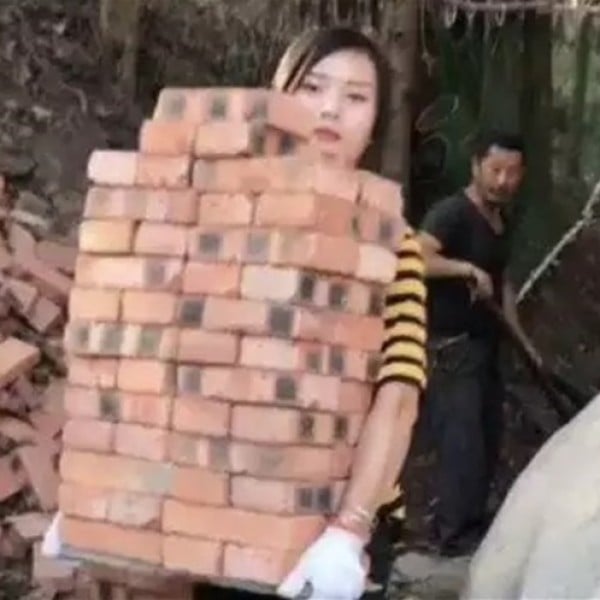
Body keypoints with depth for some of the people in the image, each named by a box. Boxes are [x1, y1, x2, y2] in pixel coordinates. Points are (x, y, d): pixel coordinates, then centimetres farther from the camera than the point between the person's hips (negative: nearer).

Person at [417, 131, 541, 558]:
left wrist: (523, 338, 18)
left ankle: (472, 522, 30)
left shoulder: (502, 220, 12)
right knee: (463, 443, -6)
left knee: (488, 441, 16)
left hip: (484, 345, 9)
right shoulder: (452, 213, -16)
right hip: (450, 349, -9)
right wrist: (468, 269, -33)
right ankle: (456, 534, 7)